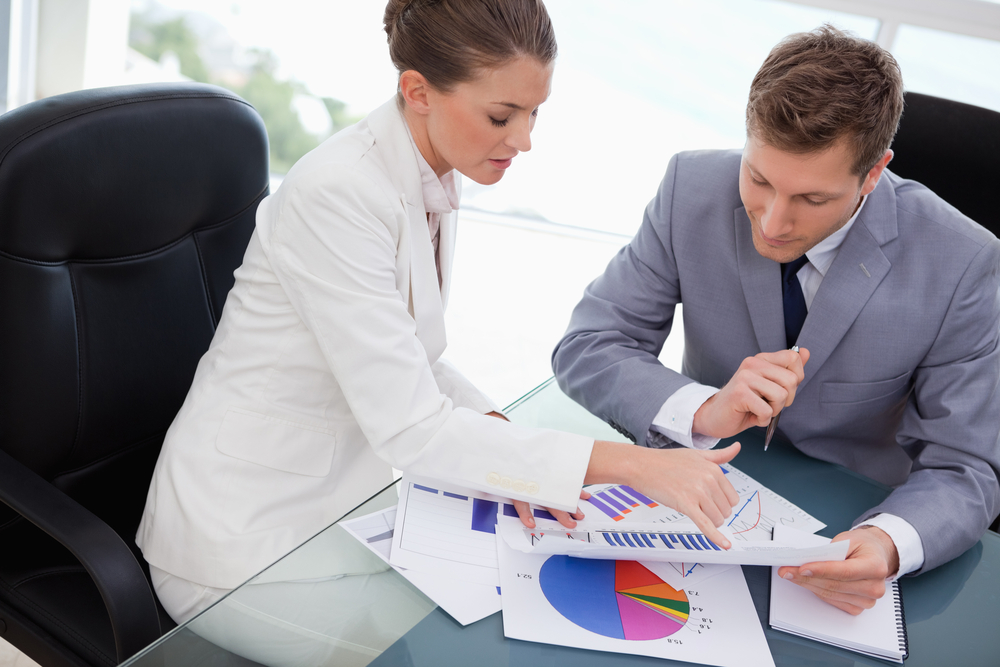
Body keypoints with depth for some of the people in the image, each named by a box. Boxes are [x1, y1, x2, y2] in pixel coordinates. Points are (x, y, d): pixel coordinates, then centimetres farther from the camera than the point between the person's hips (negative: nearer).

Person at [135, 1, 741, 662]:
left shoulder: (435, 184, 0)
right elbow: (406, 424, -31)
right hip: (245, 538, -7)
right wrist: (632, 465, -33)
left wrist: (500, 434, -12)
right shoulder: (337, 195, -28)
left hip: (336, 500, 8)